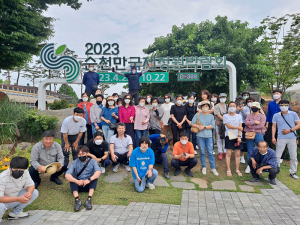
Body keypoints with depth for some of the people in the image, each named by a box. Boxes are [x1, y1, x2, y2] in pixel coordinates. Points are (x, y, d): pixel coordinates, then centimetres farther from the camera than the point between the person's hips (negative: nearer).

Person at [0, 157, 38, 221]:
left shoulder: (25, 172, -16)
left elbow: (30, 184, -4)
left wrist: (29, 192, -28)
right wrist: (18, 199, -39)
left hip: (15, 199, 5)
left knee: (35, 192, -10)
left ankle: (15, 213, 1)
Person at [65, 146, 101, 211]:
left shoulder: (92, 161, -4)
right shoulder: (74, 163, -3)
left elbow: (98, 171, -25)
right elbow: (67, 175, -21)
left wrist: (89, 180, -42)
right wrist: (76, 181, -41)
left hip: (89, 186, 0)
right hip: (78, 186, 1)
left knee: (95, 175, -25)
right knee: (72, 176, -24)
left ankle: (89, 199, -39)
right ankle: (77, 199, -40)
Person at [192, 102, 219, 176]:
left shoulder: (211, 116, 6)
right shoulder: (197, 115, 3)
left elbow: (212, 126, -3)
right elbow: (192, 123, -1)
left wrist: (204, 127, -11)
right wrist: (198, 126, -15)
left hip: (209, 136, 1)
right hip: (200, 136, -1)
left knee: (210, 152, 2)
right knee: (202, 152, 7)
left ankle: (213, 168, 11)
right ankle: (204, 167, 21)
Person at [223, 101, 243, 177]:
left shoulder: (239, 116, 11)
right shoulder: (225, 116, 3)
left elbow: (240, 127, 3)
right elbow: (228, 126, -7)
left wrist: (239, 136, -8)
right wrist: (238, 127, -4)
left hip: (237, 137, 3)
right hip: (229, 136, -2)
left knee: (237, 154, 4)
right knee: (228, 154, -2)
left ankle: (237, 169, 14)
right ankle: (228, 170, 4)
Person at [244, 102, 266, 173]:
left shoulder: (262, 116, 4)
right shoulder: (249, 116, 14)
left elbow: (261, 125, -11)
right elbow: (246, 122, -5)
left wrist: (251, 126, -7)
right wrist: (255, 122, -14)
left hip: (258, 134, -2)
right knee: (249, 151, 7)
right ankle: (248, 166, 14)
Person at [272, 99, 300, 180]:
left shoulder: (293, 114, 4)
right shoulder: (276, 115, 5)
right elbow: (274, 126, 6)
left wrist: (290, 130, -12)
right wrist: (273, 137, -3)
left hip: (292, 138, 1)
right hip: (281, 138, -1)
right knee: (277, 156, 0)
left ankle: (293, 172, 22)